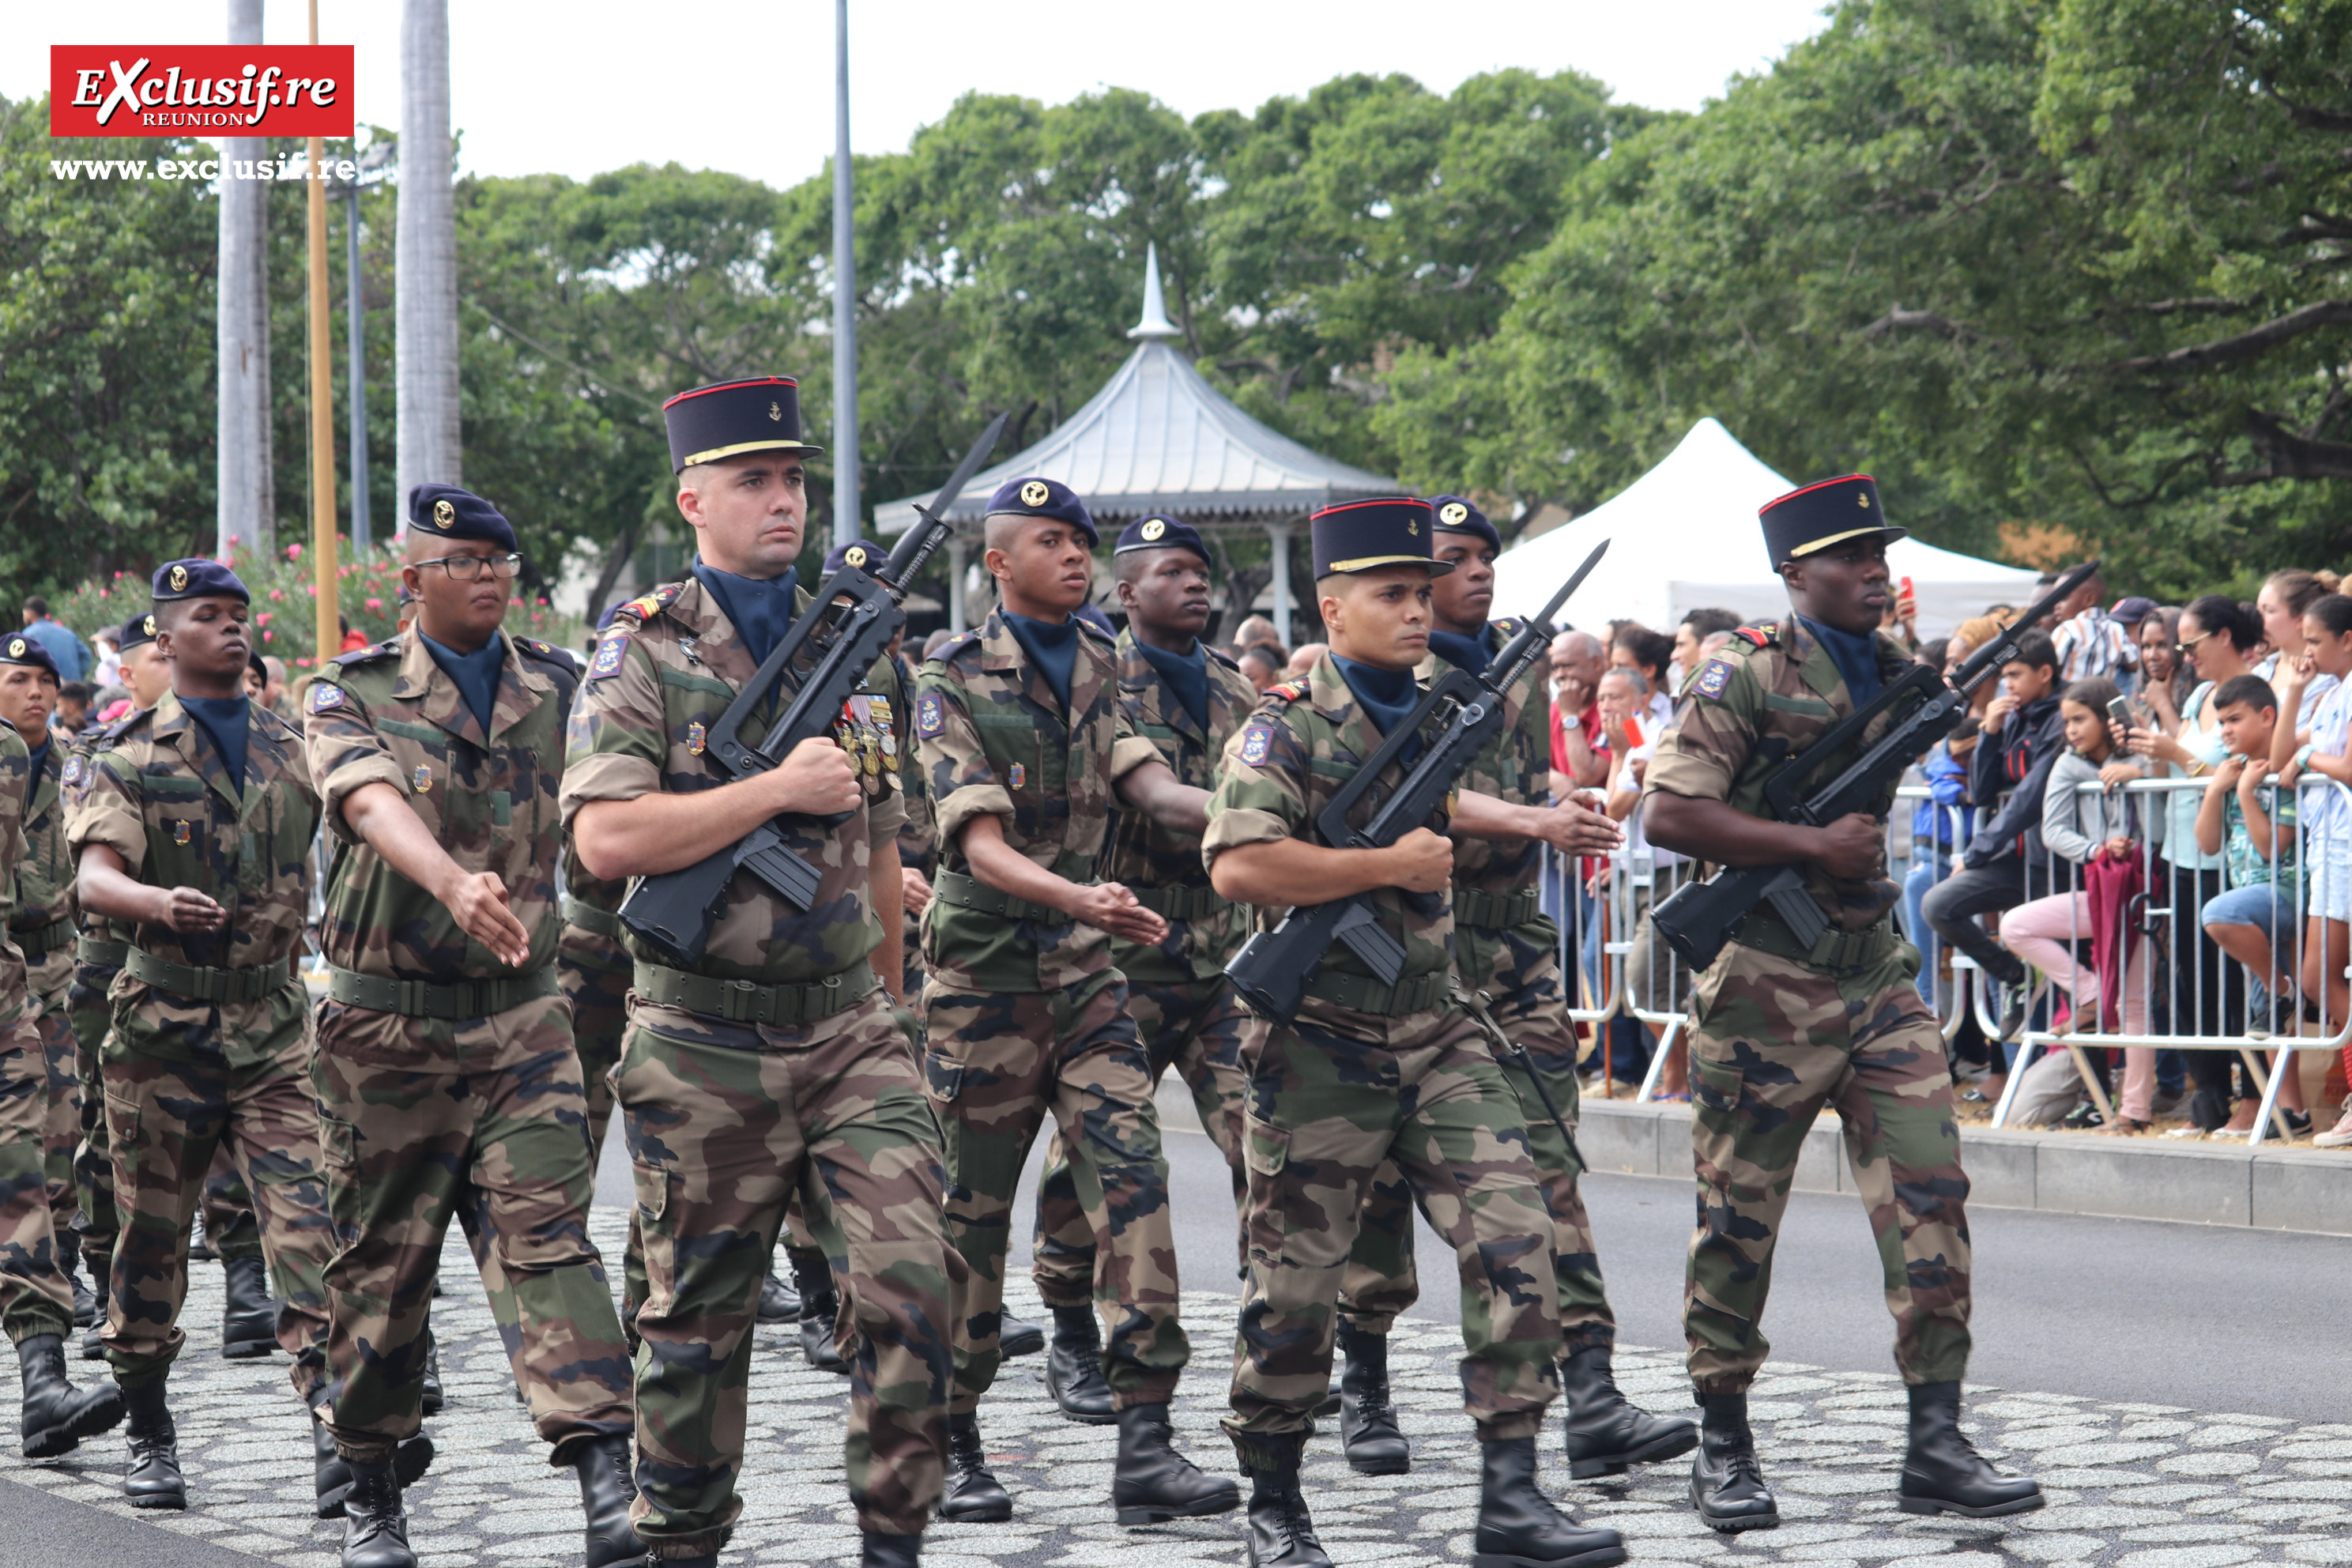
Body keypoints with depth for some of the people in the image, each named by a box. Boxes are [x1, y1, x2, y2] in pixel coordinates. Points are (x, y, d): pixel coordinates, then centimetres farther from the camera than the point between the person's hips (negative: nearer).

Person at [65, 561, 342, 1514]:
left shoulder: (292, 753, 10)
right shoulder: (129, 757, -1)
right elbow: (93, 878, -17)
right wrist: (159, 902, -36)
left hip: (274, 1031, 2)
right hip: (163, 1031, -2)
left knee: (306, 1230, -11)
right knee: (152, 1242, 6)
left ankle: (336, 1434, -16)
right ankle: (150, 1441, 20)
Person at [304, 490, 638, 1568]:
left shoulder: (557, 690, 8)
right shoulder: (350, 696, -3)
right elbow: (375, 805, -23)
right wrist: (454, 883, -44)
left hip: (521, 1014, 1)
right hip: (387, 1023, -1)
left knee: (545, 1229, -11)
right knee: (382, 1256, 7)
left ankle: (607, 1475, -21)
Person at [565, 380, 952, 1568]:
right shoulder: (643, 654, -4)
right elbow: (605, 838, -18)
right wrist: (780, 788, -18)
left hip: (850, 1034, 3)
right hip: (704, 1053, -3)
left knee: (911, 1285, -11)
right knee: (697, 1324, 7)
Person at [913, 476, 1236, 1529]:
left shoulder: (1100, 667, 9)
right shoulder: (955, 683, -9)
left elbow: (1147, 787, -3)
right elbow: (981, 847, -18)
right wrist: (1081, 898, -36)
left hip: (1085, 967, 4)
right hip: (984, 972, -4)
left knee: (1131, 1174, -9)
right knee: (971, 1210, 3)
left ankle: (1145, 1441, -12)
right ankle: (952, 1443, 17)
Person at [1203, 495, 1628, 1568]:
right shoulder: (1287, 725, -10)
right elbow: (1238, 865, -24)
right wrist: (1389, 865, -20)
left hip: (1439, 1035, 6)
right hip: (1320, 1046, -6)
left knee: (1514, 1239, -9)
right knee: (1296, 1283, 4)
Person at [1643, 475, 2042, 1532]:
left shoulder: (1895, 676, 13)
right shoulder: (1747, 678, -9)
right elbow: (1667, 813, -16)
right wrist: (1813, 844, -18)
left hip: (1877, 976, 6)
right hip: (1764, 984, -6)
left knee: (1930, 1189, -5)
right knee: (1739, 1216, 4)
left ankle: (1936, 1444, -3)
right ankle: (1724, 1451, 15)